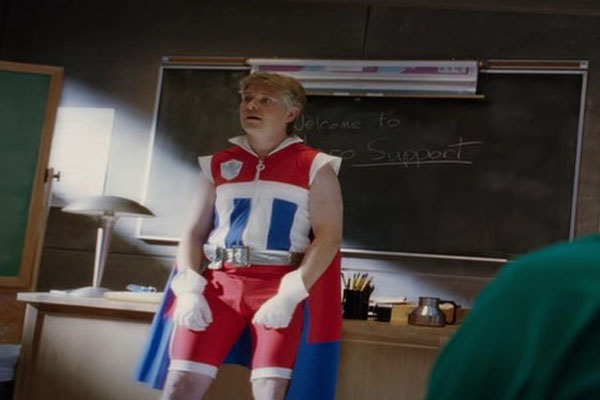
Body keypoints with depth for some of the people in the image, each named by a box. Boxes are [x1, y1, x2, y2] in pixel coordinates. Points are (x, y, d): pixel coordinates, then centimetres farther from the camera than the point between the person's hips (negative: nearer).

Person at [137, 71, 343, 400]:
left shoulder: (315, 167, 4)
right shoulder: (218, 165, 15)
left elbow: (329, 236, -5)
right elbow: (194, 233, 13)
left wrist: (289, 295, -15)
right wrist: (189, 290, -3)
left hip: (280, 287, -3)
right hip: (219, 284, 3)